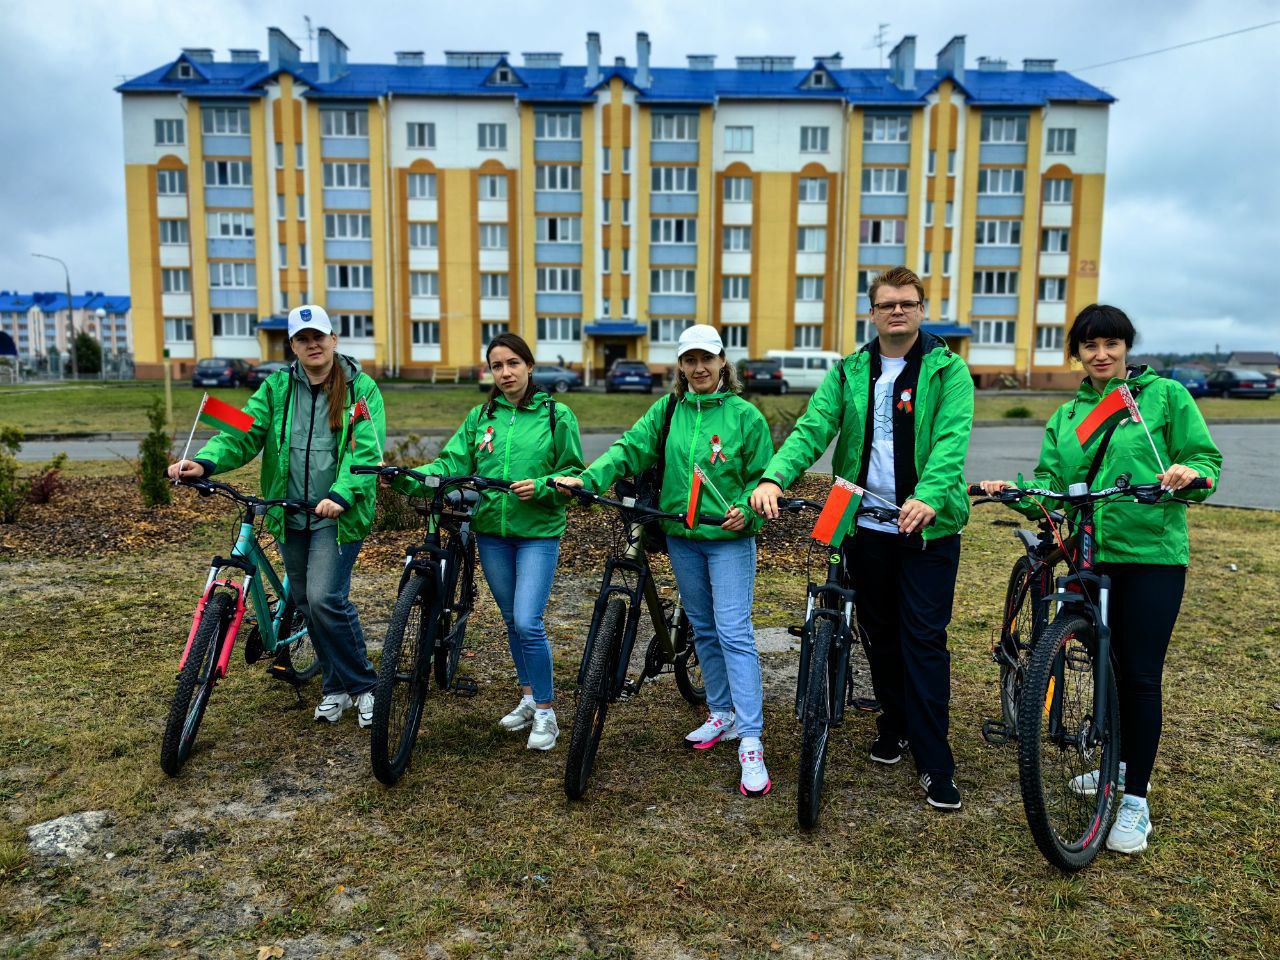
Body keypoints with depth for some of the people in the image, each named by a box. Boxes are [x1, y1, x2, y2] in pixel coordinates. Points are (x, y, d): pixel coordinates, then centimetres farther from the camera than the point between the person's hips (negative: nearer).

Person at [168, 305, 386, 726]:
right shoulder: (276, 387, 6)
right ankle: (336, 686, 29)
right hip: (290, 515, 5)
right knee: (307, 603, 12)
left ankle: (363, 685, 5)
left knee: (325, 599, -15)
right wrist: (204, 462, -22)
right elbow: (243, 433, -4)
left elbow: (368, 450, -14)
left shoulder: (360, 387, -5)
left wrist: (341, 495, -29)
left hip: (338, 514, -5)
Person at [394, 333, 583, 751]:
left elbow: (574, 474, -2)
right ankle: (529, 697, 33)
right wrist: (407, 478, -18)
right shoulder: (480, 417, 6)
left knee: (527, 622, -11)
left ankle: (545, 712, 6)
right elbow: (451, 464, -2)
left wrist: (539, 487, -20)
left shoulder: (557, 415, -3)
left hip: (538, 532, -4)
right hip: (491, 531, 4)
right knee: (512, 620, 15)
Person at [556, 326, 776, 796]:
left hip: (729, 538, -4)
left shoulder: (745, 415, -6)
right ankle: (722, 715, 31)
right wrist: (586, 478, -21)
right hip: (682, 536, 5)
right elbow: (630, 448, -6)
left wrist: (745, 511, -22)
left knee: (734, 633, -10)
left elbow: (762, 476, -3)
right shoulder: (668, 410, 4)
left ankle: (750, 742, -6)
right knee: (703, 629, 15)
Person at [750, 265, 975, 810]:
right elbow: (812, 429, -6)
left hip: (929, 525, -3)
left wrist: (929, 495, -35)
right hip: (865, 524, 3)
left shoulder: (948, 371, -1)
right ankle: (894, 726, 34)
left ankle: (935, 765, 7)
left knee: (924, 639, -2)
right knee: (880, 634, 15)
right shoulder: (849, 374, 7)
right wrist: (774, 478, -25)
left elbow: (951, 440, -16)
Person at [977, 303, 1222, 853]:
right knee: (1104, 666, 16)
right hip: (1089, 555, 5)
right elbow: (1051, 483, 5)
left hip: (1151, 554, -5)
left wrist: (1190, 472, -24)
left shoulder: (1165, 396, 0)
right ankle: (1120, 763, 36)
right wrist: (1014, 490, -14)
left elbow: (1205, 458, -2)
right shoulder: (1067, 415, 13)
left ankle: (1135, 801, 7)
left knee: (1139, 675, -4)